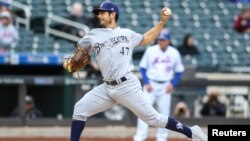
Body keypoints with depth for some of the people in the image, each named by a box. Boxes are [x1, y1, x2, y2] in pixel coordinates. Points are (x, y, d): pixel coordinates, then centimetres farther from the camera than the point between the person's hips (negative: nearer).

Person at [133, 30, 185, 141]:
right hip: (151, 85, -1)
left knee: (164, 113, 3)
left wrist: (173, 84, -7)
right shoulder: (150, 51, -3)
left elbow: (179, 71, 8)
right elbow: (143, 68, 3)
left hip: (166, 86, 1)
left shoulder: (174, 53, 0)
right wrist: (146, 83, -8)